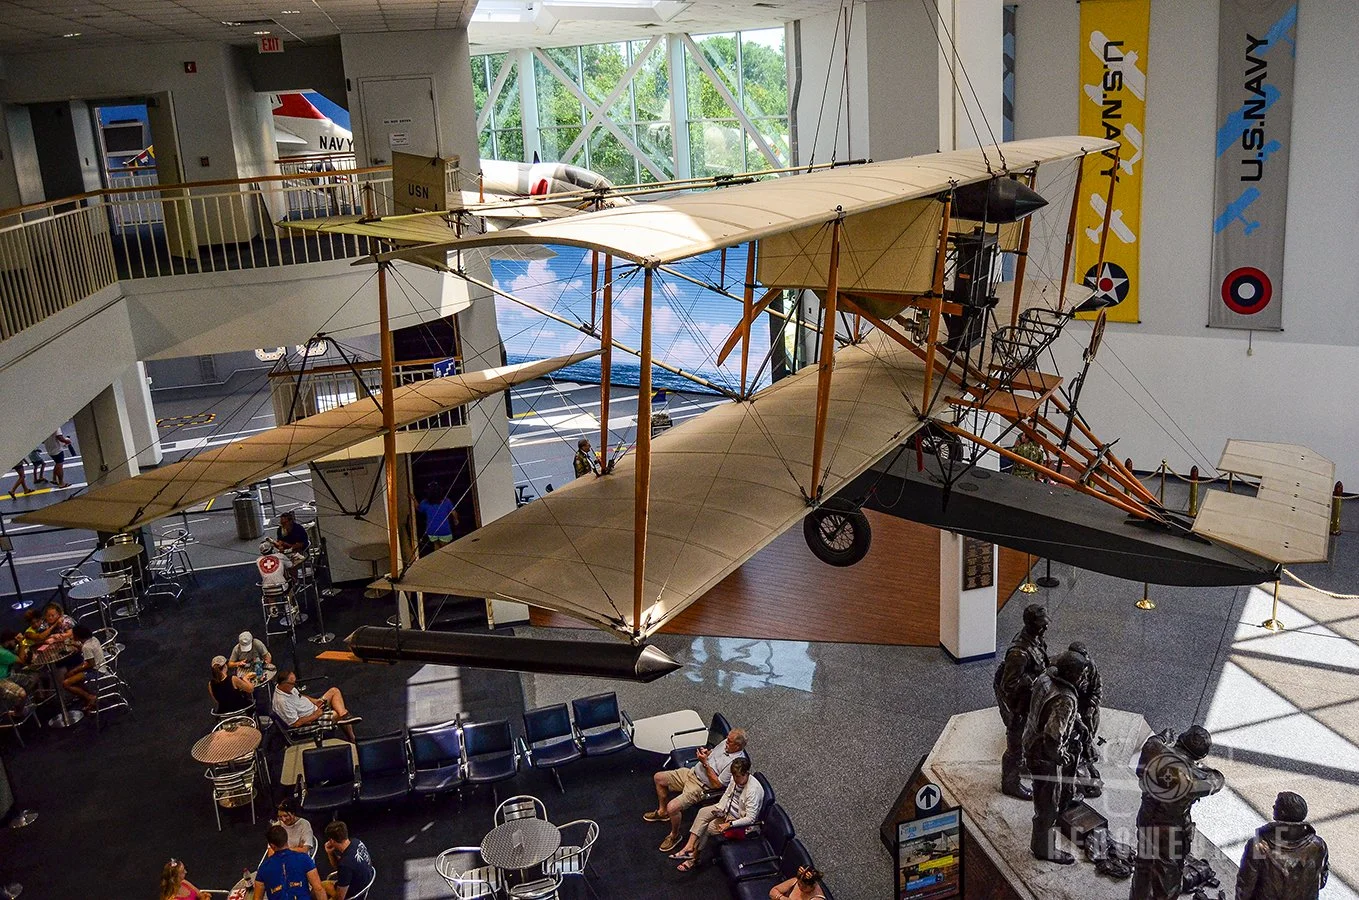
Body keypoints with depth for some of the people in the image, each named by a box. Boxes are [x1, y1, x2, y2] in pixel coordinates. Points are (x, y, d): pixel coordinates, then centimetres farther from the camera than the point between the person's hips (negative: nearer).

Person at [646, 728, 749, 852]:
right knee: (658, 777, 10)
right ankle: (662, 812, 31)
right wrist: (705, 752, -5)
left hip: (701, 786, -9)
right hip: (692, 772, 9)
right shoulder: (726, 743, -1)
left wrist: (705, 763, -24)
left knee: (672, 807, -24)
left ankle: (675, 835, 6)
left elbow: (717, 784, -23)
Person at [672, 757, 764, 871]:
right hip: (727, 808, 7)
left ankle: (694, 857, 5)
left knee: (707, 828, -12)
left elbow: (750, 819, -30)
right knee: (703, 812, -12)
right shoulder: (735, 778, -12)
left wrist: (730, 824, -31)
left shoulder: (753, 790, -33)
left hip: (738, 818, -7)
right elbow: (727, 794, 7)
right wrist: (720, 808, -9)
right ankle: (689, 846, -16)